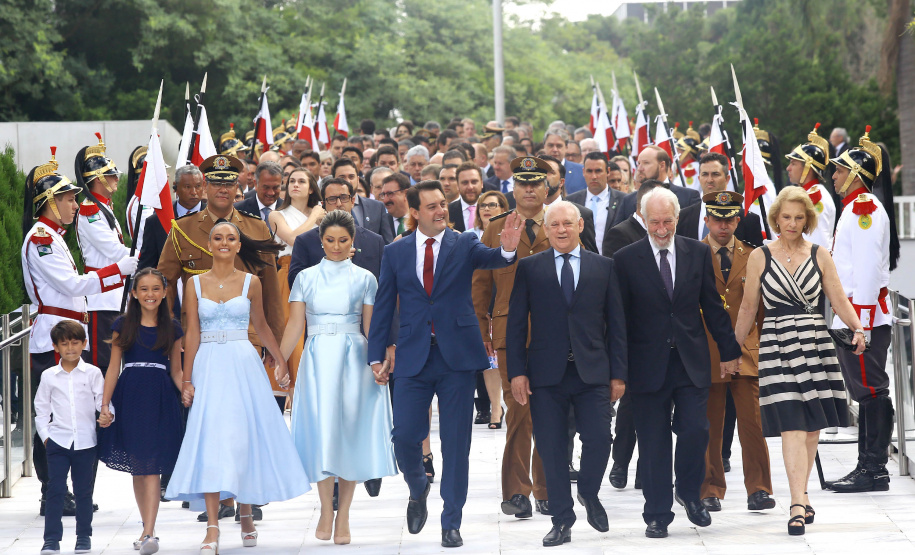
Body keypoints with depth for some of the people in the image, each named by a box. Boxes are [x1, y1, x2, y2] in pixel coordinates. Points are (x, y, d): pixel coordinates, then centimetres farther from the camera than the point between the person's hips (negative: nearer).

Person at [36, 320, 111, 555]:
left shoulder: (92, 373, 3)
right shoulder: (48, 376, 6)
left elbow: (102, 400, 0)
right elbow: (41, 409, 9)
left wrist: (107, 415, -20)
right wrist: (45, 435, 0)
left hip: (85, 441, 0)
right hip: (57, 440, 0)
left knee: (83, 491, 8)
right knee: (55, 489, -4)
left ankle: (84, 536, 19)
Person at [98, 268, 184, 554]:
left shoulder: (172, 328, 7)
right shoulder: (123, 326, 6)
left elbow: (176, 371, 10)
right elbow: (113, 368, 6)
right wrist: (105, 404, -1)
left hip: (160, 400, -1)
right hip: (129, 399, 1)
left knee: (151, 466, -10)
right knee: (137, 468, 7)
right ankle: (148, 527, 19)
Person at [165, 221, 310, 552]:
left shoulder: (251, 282, 4)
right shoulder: (196, 284, 4)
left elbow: (261, 326, 15)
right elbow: (192, 333, 3)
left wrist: (280, 360, 18)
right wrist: (187, 379, -1)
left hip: (243, 366, 0)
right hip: (208, 366, 0)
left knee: (244, 437, 2)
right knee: (210, 438, -7)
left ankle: (246, 513, 20)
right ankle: (212, 528, -10)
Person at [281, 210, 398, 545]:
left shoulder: (364, 279, 7)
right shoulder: (306, 278, 9)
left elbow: (371, 327, 6)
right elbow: (295, 325, 6)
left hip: (353, 360, 0)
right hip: (318, 360, 0)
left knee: (350, 431, -2)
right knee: (321, 431, -5)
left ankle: (343, 517, 4)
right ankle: (326, 512, 5)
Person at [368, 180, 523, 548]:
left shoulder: (464, 244, 2)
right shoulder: (396, 252, 6)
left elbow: (488, 259, -19)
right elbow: (383, 306, 8)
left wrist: (507, 249, -42)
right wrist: (377, 356, 4)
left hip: (457, 356, -1)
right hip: (413, 358, 1)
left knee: (456, 442, 2)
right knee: (404, 436, -2)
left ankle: (451, 522, 12)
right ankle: (418, 489, 30)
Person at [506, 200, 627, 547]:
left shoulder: (603, 267, 8)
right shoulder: (529, 268, 6)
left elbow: (616, 323, 7)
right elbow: (516, 323, 4)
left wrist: (618, 374, 2)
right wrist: (517, 372, -4)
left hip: (592, 373, 0)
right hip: (546, 375, 0)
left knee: (599, 440, -9)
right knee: (552, 450, 1)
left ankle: (589, 494, 20)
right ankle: (562, 521, 12)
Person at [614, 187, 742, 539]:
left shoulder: (698, 253, 5)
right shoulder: (626, 259, -2)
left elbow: (712, 305, 10)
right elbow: (620, 318, -1)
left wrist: (729, 349, 11)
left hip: (691, 362, 2)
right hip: (648, 364, -1)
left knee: (696, 431, -7)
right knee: (654, 444, 3)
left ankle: (689, 493, 19)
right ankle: (657, 515, 13)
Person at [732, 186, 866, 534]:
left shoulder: (820, 256, 9)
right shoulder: (760, 257, 5)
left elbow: (839, 300, 3)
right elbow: (748, 307, 10)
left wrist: (857, 329, -14)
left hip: (816, 344, 2)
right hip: (777, 345, -2)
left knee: (813, 426, 4)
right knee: (792, 426, -12)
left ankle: (800, 495, 19)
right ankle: (798, 503, -17)